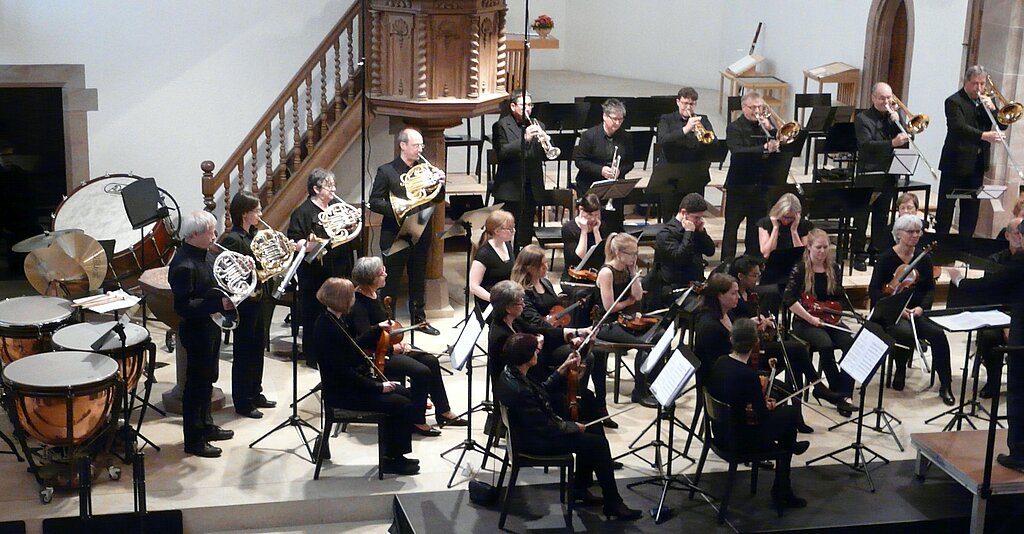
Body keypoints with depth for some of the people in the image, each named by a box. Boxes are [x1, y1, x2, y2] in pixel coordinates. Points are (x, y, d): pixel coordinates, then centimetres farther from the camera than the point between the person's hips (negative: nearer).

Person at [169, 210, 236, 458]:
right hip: (196, 331, -10)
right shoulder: (183, 266, -25)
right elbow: (183, 307, -27)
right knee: (196, 384, 1)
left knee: (207, 379, 21)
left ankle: (206, 426, 37)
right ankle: (193, 441, 11)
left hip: (210, 327, 10)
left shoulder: (199, 256, 5)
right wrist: (219, 304, -32)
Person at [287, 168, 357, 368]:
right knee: (315, 314, 0)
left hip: (338, 270, 7)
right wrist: (308, 245, -33)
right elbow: (293, 241, -15)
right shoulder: (303, 212, -11)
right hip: (315, 273, -7)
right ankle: (313, 356, 10)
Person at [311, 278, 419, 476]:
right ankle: (392, 460, 3)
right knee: (403, 406, -12)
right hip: (342, 393, -10)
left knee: (404, 393, 11)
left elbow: (352, 345, 21)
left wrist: (378, 329, 25)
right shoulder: (327, 329, -26)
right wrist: (378, 386, -19)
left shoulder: (332, 319, 4)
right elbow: (344, 372, -25)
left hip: (351, 383, 10)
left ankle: (393, 453, 18)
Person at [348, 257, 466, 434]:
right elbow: (367, 341, -28)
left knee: (431, 361, 2)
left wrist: (399, 341, 4)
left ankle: (443, 412, 12)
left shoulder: (374, 295, 6)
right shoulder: (357, 305, -23)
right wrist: (393, 348, -16)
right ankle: (417, 421, -6)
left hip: (388, 347, 10)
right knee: (421, 372, -21)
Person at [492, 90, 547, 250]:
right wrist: (524, 139, -24)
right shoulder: (501, 126, -1)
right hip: (510, 187, -5)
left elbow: (545, 155, 7)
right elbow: (502, 153, -14)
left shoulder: (537, 125, 13)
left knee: (525, 233, 9)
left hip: (531, 187, 5)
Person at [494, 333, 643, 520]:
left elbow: (544, 390, 13)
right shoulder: (518, 391, -33)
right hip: (534, 442, -10)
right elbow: (545, 428, -27)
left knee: (595, 429, 14)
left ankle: (579, 487, 24)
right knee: (598, 443, -9)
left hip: (537, 428, 10)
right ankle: (612, 504, 3)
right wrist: (573, 427, -11)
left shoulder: (512, 373, -3)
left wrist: (564, 368, 5)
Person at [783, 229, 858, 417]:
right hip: (804, 321, -4)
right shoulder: (800, 269, -7)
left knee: (850, 343, -25)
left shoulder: (834, 269, 7)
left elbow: (841, 297, 16)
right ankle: (837, 390, -16)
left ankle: (843, 393, -22)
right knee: (826, 344, -33)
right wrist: (811, 318, -19)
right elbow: (788, 299, -15)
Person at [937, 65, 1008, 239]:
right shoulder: (954, 101, -10)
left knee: (972, 206, 9)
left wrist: (992, 108, -12)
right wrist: (984, 135, -39)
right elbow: (960, 127, -25)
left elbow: (1002, 125, 6)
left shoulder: (986, 100, 10)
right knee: (946, 206, -1)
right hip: (957, 162, -6)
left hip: (978, 163, 6)